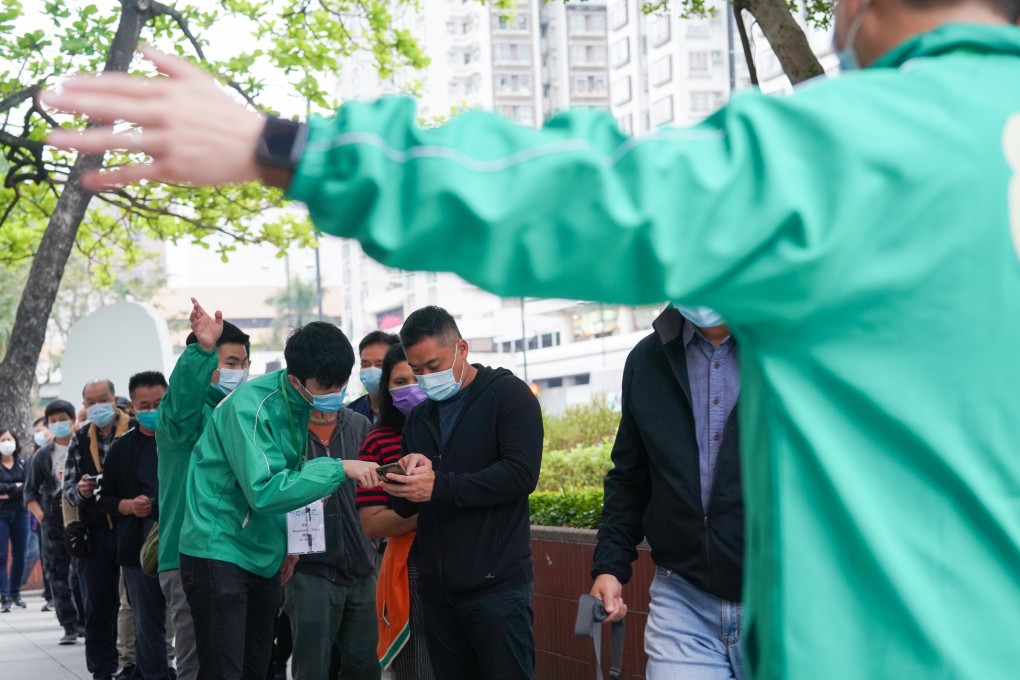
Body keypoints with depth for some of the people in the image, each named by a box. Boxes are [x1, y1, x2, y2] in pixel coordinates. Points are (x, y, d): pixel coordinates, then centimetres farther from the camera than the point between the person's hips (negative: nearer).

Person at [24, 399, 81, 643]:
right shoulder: (42, 456, 8)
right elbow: (31, 491, 13)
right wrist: (41, 516, 1)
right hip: (53, 523, 3)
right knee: (58, 576, 2)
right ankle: (70, 627, 8)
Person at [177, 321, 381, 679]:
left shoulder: (304, 404, 3)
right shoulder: (250, 405, -21)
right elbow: (263, 492, -28)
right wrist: (339, 469, -27)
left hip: (263, 556, 8)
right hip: (220, 552, -8)